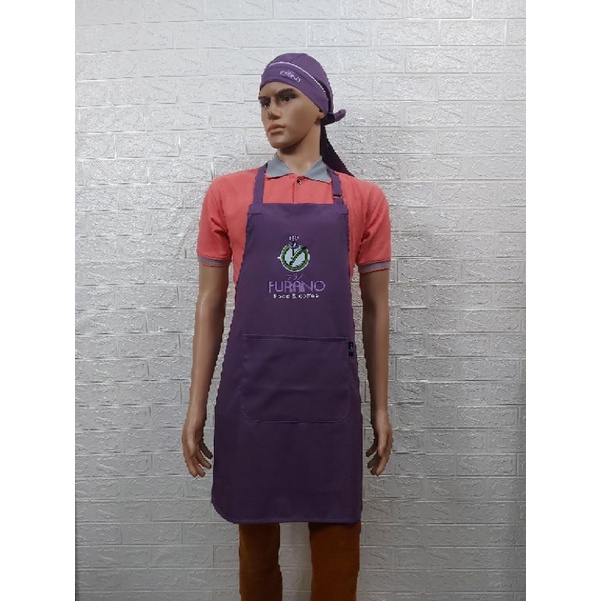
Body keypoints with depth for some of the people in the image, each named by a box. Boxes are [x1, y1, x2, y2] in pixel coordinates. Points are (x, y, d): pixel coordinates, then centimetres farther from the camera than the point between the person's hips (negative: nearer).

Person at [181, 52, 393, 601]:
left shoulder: (363, 199, 5)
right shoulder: (227, 193, 5)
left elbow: (376, 309, 8)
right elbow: (210, 304, 7)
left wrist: (381, 407, 8)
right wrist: (197, 406, 5)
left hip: (331, 393, 0)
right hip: (250, 391, 1)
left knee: (336, 542, 11)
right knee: (255, 539, 15)